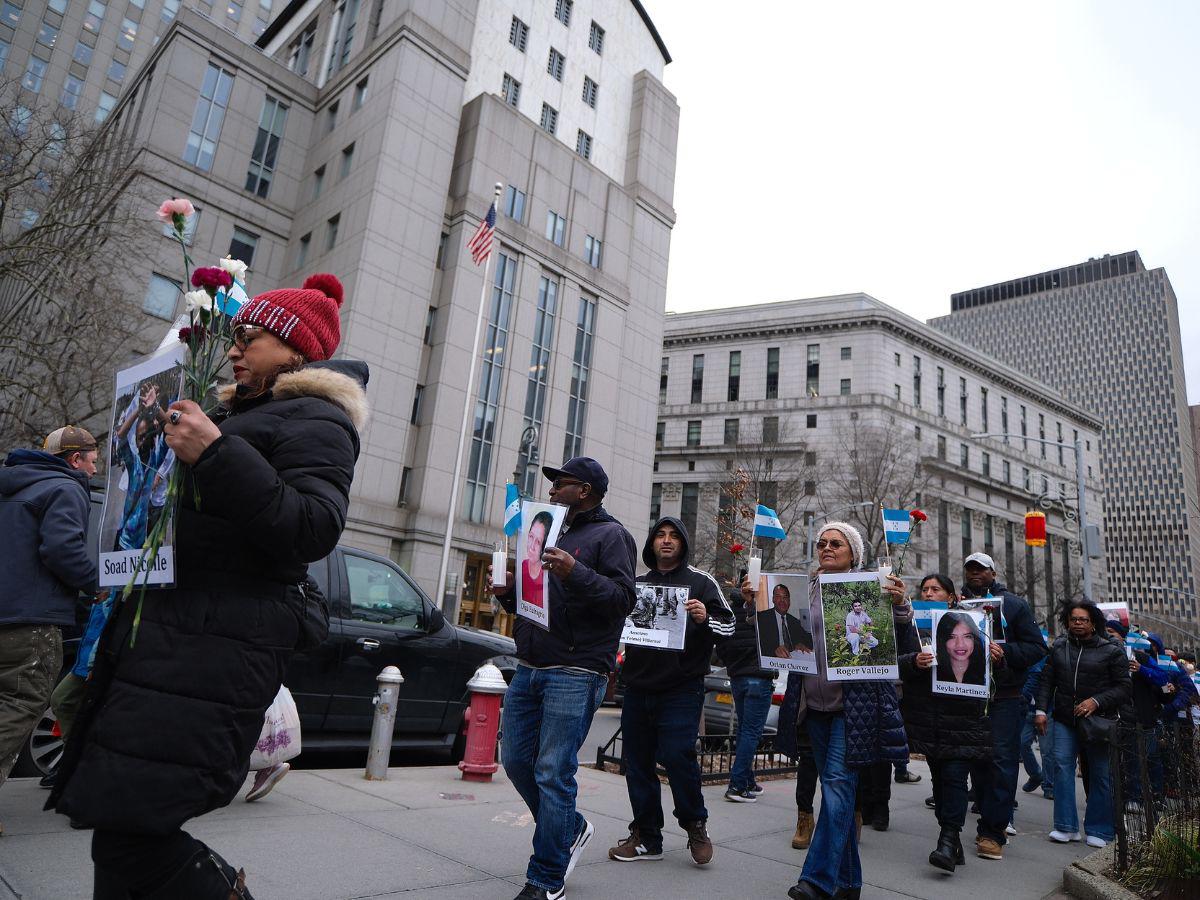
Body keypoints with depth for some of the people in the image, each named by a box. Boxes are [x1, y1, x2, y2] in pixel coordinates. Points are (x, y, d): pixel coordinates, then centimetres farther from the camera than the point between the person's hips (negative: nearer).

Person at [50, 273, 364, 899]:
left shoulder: (316, 420, -7)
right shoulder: (236, 412, 22)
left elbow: (312, 531, -23)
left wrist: (216, 455, -24)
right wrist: (162, 440, 19)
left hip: (218, 647, -9)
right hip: (160, 630, 10)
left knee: (127, 834, -10)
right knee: (116, 824, 12)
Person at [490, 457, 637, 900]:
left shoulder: (610, 535, -3)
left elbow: (623, 599, -15)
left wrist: (576, 573, -28)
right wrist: (508, 593, 7)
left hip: (574, 673, -8)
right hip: (529, 668, 8)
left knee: (553, 773, -4)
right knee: (515, 759, 12)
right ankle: (570, 829, 33)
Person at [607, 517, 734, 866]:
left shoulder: (700, 582, 3)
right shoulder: (636, 583, 14)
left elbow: (729, 626, 1)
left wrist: (705, 618, -20)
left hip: (681, 689, -4)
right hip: (637, 687, 4)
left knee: (677, 755, -11)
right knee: (638, 761, 8)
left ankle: (695, 825, 15)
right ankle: (646, 837, 23)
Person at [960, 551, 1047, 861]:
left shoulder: (1013, 604, 5)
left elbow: (1037, 647, 1)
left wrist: (1005, 652, -16)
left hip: (1004, 696, -3)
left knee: (1002, 759, -7)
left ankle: (992, 831, -2)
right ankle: (994, 821, 22)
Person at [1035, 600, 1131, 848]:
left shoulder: (1112, 652, 0)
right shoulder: (1059, 647, 9)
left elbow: (1124, 688, -4)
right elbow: (1047, 680, 10)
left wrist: (1096, 701, -17)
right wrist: (1041, 710, 2)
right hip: (1065, 719, 2)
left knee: (1101, 774, 4)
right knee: (1062, 765, -7)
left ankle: (1099, 830, 17)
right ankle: (1067, 827, -1)